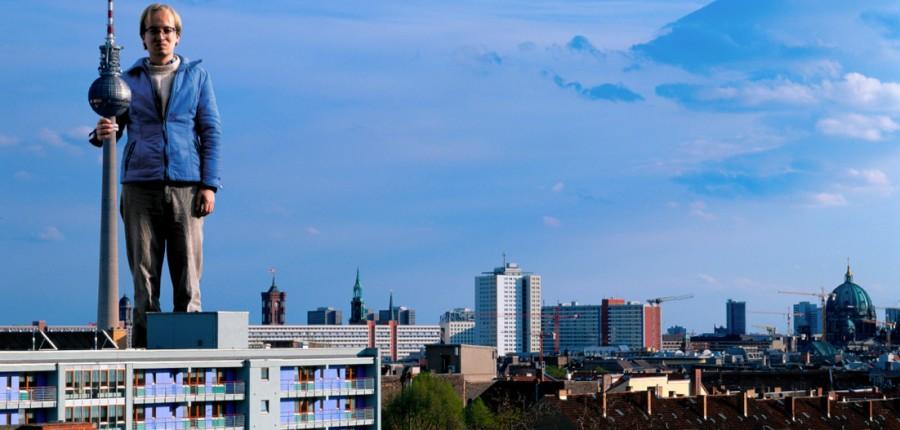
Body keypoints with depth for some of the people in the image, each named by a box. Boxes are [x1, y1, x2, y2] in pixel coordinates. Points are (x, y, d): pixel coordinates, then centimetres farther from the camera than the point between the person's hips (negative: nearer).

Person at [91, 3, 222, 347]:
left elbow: (211, 132, 8)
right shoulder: (129, 80, 14)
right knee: (144, 273, 0)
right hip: (141, 186, 1)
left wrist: (209, 184, -1)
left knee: (187, 274, -3)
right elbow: (112, 129, 13)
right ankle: (143, 345, 2)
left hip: (186, 186, -1)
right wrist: (103, 133, -13)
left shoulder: (196, 76, 11)